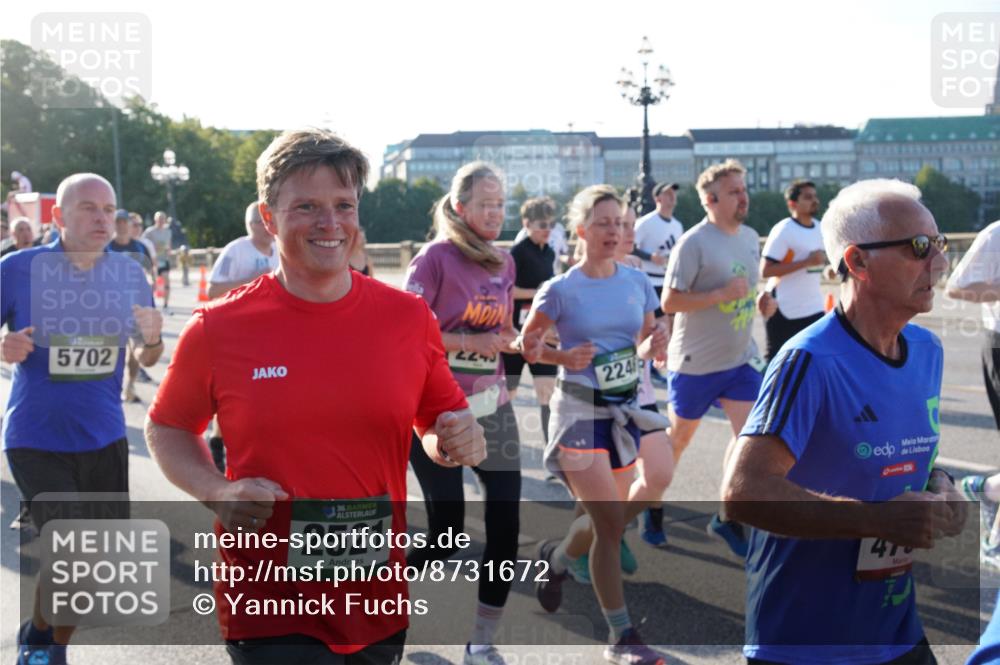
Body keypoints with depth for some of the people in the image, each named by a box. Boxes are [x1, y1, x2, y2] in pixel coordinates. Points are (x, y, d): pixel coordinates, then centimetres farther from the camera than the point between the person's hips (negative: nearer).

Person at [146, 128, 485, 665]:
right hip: (268, 602, -3)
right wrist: (218, 491, -12)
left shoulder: (409, 318, -2)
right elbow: (166, 429, 6)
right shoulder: (218, 328, -8)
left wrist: (455, 442, -12)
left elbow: (440, 419, 11)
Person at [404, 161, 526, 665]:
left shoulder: (504, 262, 9)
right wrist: (468, 343, -18)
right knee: (446, 532, 0)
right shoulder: (436, 257, -9)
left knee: (506, 524, -1)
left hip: (490, 408, 6)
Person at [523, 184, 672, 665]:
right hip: (581, 411, -5)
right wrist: (564, 357, -18)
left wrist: (656, 344, -11)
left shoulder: (637, 283, 4)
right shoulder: (561, 290, -9)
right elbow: (526, 345, -1)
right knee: (610, 524, -6)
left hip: (627, 405, 5)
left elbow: (646, 349, 12)